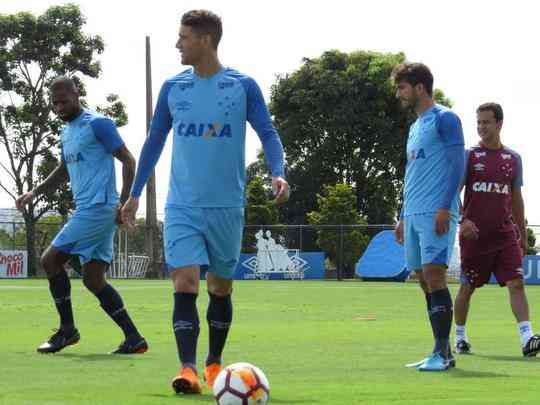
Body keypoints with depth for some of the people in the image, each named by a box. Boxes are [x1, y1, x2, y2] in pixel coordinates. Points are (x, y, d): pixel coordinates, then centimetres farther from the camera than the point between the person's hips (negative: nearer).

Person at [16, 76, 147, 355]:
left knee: (50, 260, -9)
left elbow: (128, 161, -10)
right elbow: (65, 170, 34)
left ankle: (67, 329, 0)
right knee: (93, 278, 4)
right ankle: (134, 339, 3)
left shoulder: (98, 124, -7)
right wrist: (35, 192, 22)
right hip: (85, 209, 9)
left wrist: (124, 203, -16)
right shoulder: (66, 132, 20)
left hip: (98, 207, -9)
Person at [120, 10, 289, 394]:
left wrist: (278, 173, -22)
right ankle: (188, 369, -21)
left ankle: (214, 363, 29)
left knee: (220, 287, 12)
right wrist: (135, 194, 16)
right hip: (182, 206, 1)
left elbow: (268, 134, -3)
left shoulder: (243, 87, -2)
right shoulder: (173, 88, 6)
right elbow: (155, 141, 15)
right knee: (185, 285, -15)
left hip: (227, 207, -1)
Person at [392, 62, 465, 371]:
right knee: (425, 280, 6)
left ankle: (442, 353, -12)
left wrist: (445, 208, -19)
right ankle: (442, 352, 9)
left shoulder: (444, 119, -4)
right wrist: (404, 217, 23)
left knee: (434, 276, -13)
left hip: (435, 214, -9)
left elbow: (457, 165, -11)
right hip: (414, 215, 9)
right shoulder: (415, 127, 23)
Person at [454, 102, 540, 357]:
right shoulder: (469, 156, 1)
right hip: (474, 234, -2)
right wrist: (462, 221, -20)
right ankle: (460, 336, 23)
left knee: (516, 283, -11)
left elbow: (516, 199, 16)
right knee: (467, 287, 6)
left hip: (505, 234, 2)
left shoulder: (513, 159, 10)